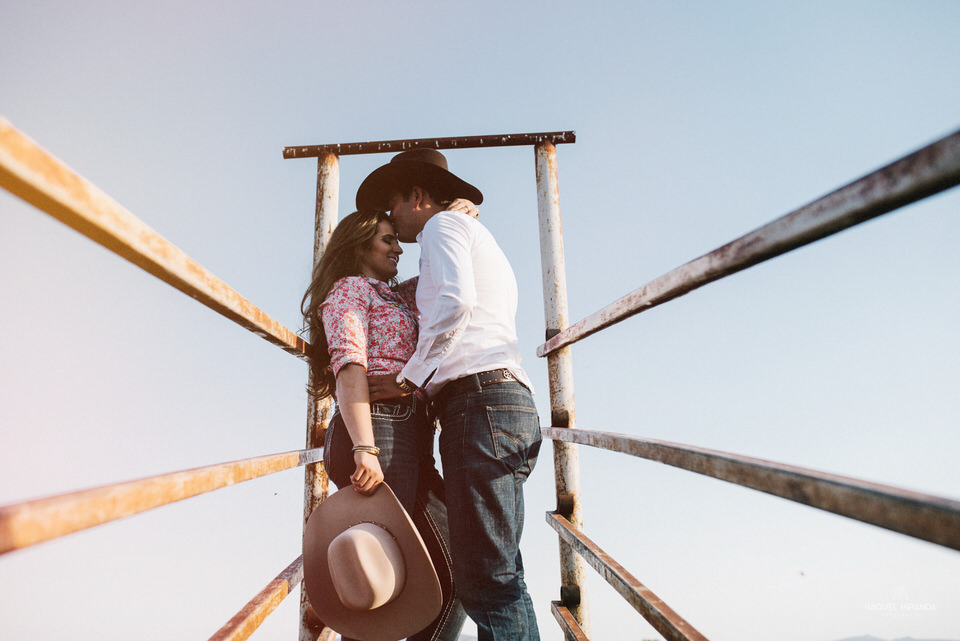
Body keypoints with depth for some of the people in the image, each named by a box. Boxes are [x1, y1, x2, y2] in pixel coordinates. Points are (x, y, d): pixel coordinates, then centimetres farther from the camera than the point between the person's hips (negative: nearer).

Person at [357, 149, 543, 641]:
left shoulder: (443, 225, 6)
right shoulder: (483, 242, 34)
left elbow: (455, 303, -14)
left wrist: (408, 379, -7)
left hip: (478, 400, -10)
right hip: (511, 400, 10)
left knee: (487, 580, -12)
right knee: (501, 576, 8)